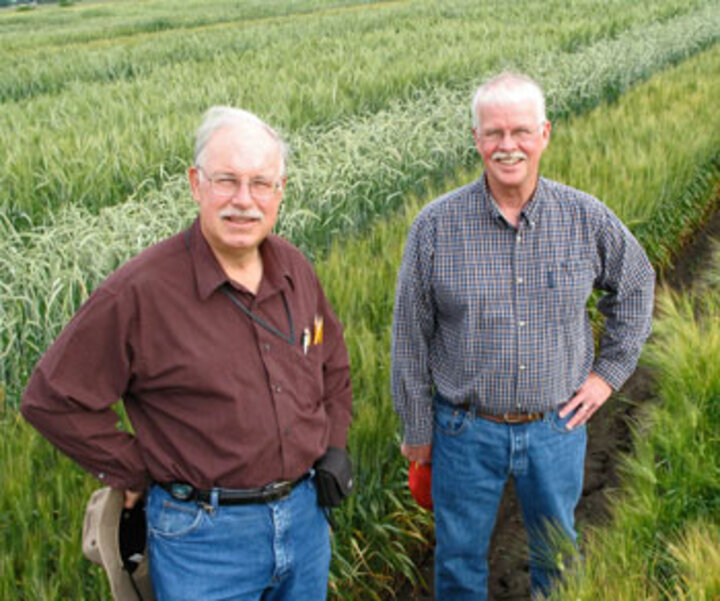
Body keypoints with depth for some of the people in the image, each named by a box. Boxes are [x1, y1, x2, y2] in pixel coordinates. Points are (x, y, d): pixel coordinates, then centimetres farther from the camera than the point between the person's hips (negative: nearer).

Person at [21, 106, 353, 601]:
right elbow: (53, 399, -12)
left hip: (305, 517, 6)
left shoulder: (295, 269, 0)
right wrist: (137, 474, -8)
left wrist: (334, 447, 7)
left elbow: (333, 362, 18)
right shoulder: (139, 291, -18)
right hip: (205, 537, -5)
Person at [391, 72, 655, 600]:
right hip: (466, 431, -1)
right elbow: (411, 340, -3)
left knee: (560, 558, 19)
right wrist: (416, 432, 1)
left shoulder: (587, 218, -5)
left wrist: (610, 370, 6)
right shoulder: (437, 225, -10)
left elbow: (637, 283, 14)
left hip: (557, 429, 1)